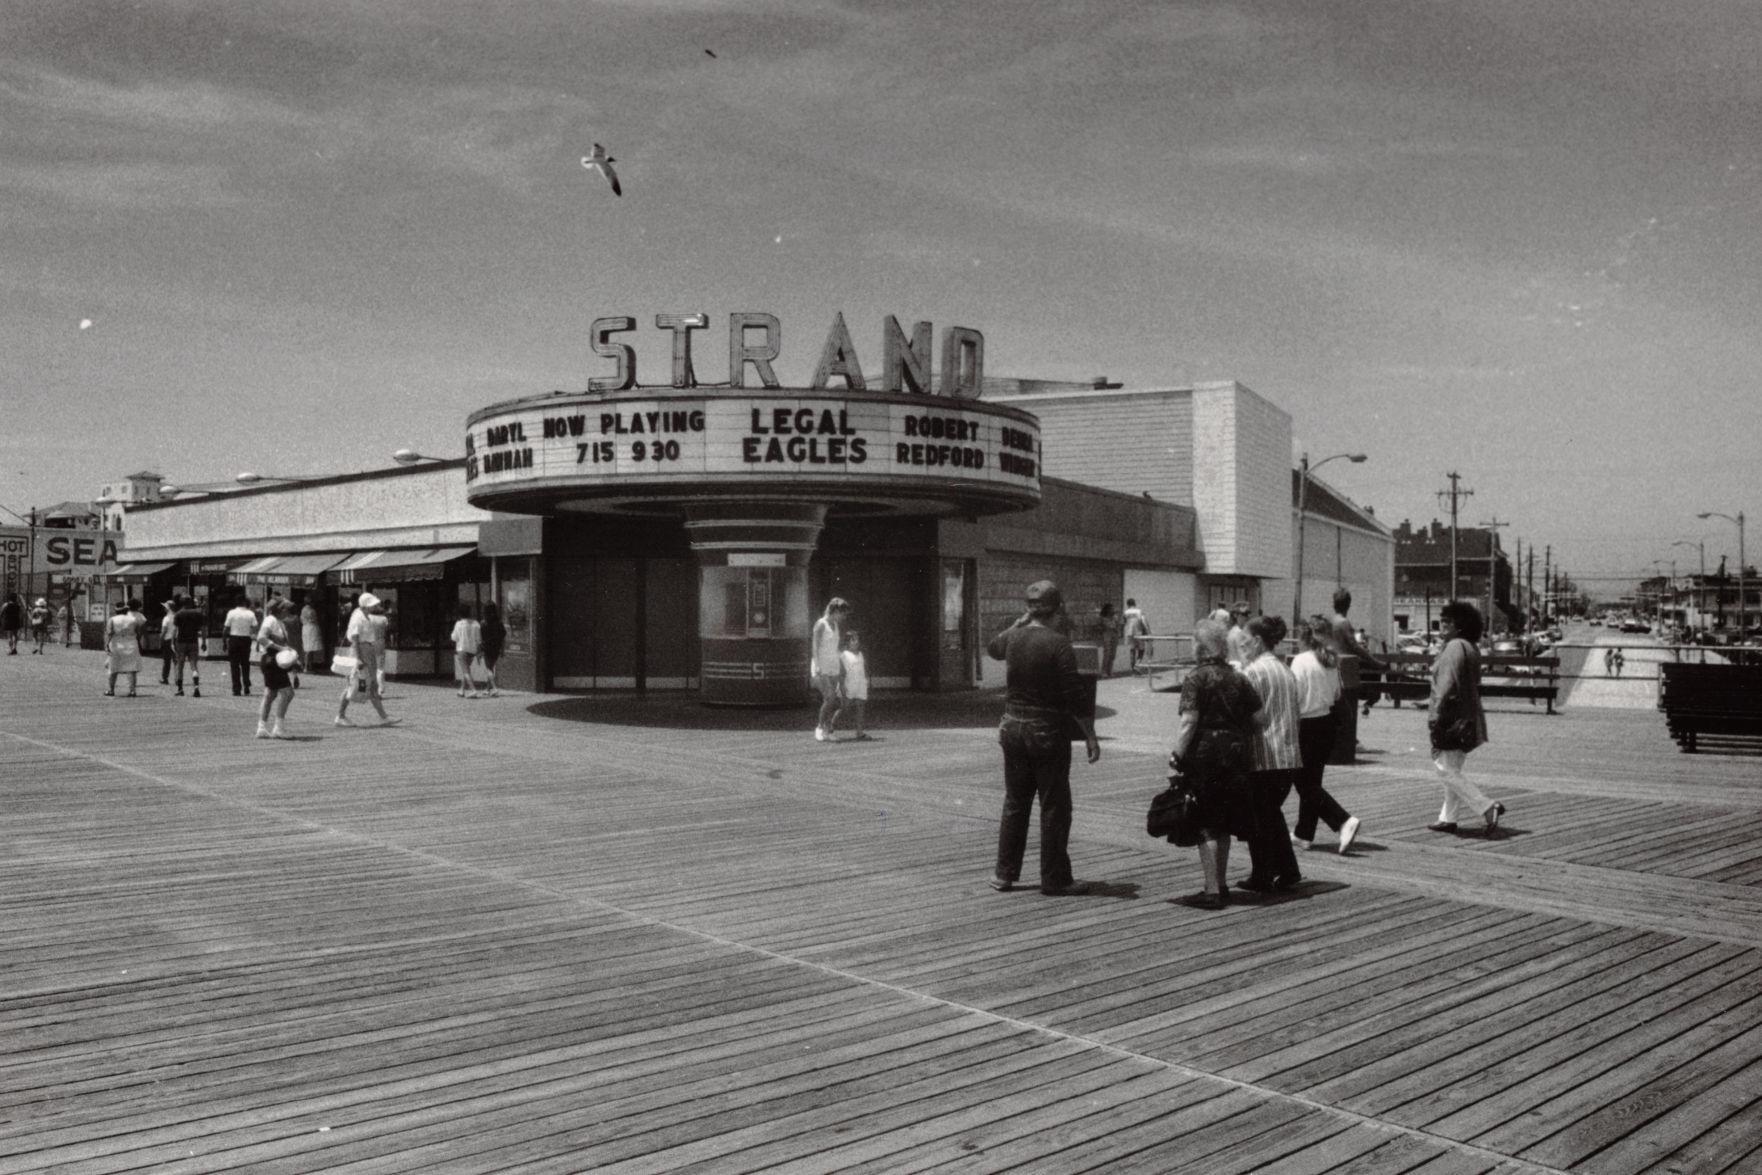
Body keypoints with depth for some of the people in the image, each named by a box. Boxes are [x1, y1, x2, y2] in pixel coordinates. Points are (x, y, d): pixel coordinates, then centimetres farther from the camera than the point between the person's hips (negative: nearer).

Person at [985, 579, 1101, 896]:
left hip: (1014, 728, 5)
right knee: (1054, 807, 4)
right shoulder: (1058, 644, -15)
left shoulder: (1012, 638, 0)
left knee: (1015, 803, 16)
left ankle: (1004, 873, 21)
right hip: (1048, 731, -5)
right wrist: (1090, 737, -10)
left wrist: (1020, 621, 21)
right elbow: (1075, 697, -16)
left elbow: (992, 648, 27)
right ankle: (1054, 879, 9)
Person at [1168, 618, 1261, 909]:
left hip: (1205, 753, -6)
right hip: (1236, 753, 6)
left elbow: (1189, 720, -18)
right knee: (1224, 825, 16)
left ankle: (1212, 891, -1)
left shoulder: (1196, 677, -9)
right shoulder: (1237, 677, 8)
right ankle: (1221, 885, 24)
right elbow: (1257, 713, 7)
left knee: (1206, 826, 0)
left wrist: (1178, 753, -15)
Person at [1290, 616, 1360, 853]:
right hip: (1327, 723, 7)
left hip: (1307, 725, -7)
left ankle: (1344, 821, -15)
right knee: (1311, 781, 16)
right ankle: (1304, 834, 24)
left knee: (1307, 784, 1)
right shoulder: (1330, 661, 4)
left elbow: (1295, 698, -18)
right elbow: (1336, 694, 11)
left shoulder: (1301, 661, -15)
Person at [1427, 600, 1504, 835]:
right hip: (1468, 718, 10)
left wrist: (1435, 716, -20)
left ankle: (1488, 808, -11)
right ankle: (1449, 818, 22)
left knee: (1447, 772, -6)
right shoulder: (1471, 647, 14)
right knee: (1453, 771, 16)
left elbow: (1447, 686, -22)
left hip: (1452, 719, -10)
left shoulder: (1455, 647, -16)